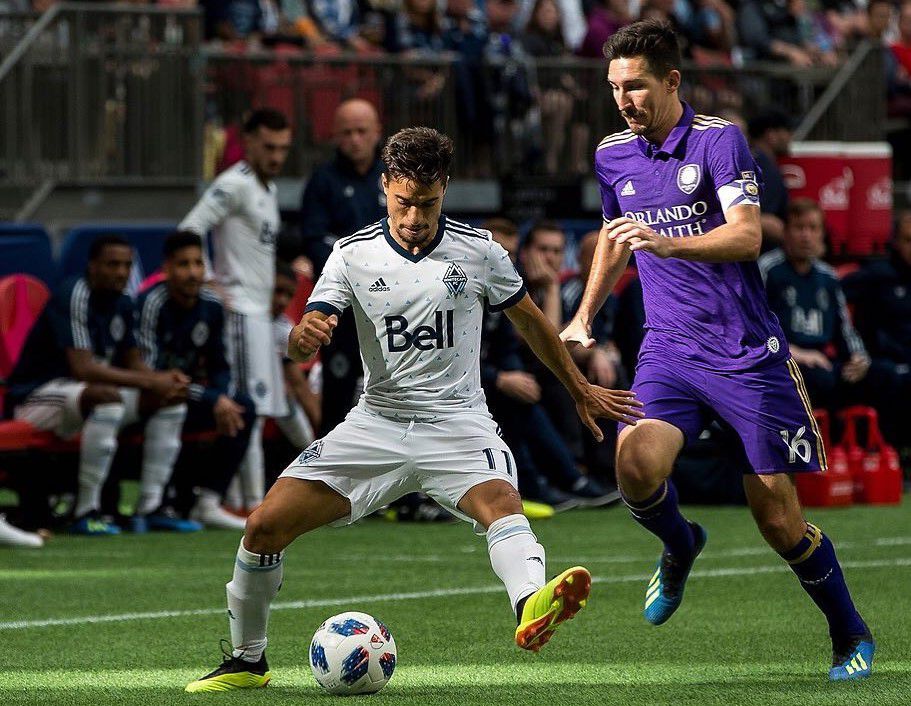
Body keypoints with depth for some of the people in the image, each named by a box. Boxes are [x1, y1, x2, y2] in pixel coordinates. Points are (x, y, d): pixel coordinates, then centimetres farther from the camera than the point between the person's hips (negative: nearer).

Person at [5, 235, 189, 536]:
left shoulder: (121, 304, 8)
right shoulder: (73, 296, -20)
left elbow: (133, 364, 11)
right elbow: (83, 368, -28)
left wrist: (166, 378, -13)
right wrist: (151, 381, -28)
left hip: (85, 392, 10)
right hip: (37, 396, -10)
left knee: (171, 397, 2)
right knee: (107, 396, -38)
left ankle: (151, 507, -2)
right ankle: (86, 514, -33)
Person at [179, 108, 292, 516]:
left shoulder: (268, 188, 18)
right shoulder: (235, 185, -11)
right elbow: (189, 230, -18)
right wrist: (212, 286, -18)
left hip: (261, 311, 10)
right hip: (241, 309, -10)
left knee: (263, 406, 10)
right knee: (250, 406, -11)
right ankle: (253, 501, -12)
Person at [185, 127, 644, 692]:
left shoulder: (478, 251, 1)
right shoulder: (354, 255, 1)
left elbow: (531, 321, 16)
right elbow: (302, 347, -6)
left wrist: (582, 391, 24)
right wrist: (305, 336, -32)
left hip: (457, 425, -2)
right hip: (376, 425, 2)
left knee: (500, 502, -35)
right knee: (266, 524, -9)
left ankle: (532, 607, -65)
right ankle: (247, 661, 12)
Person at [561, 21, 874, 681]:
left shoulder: (720, 139, -10)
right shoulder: (613, 154, 8)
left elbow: (747, 235, -23)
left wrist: (664, 242, -36)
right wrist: (585, 314, 27)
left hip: (747, 351, -4)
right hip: (668, 350, 4)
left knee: (780, 521, -3)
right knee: (637, 465, -25)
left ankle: (851, 635, 20)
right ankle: (680, 546, 9)